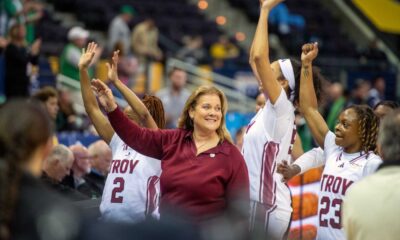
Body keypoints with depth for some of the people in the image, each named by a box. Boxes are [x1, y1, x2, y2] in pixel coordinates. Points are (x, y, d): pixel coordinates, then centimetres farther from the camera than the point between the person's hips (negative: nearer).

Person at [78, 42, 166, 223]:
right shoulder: (118, 142, 10)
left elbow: (144, 114, -21)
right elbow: (92, 108, 7)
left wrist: (116, 81, -26)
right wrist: (83, 71, -2)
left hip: (143, 226, -5)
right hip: (110, 222, 5)